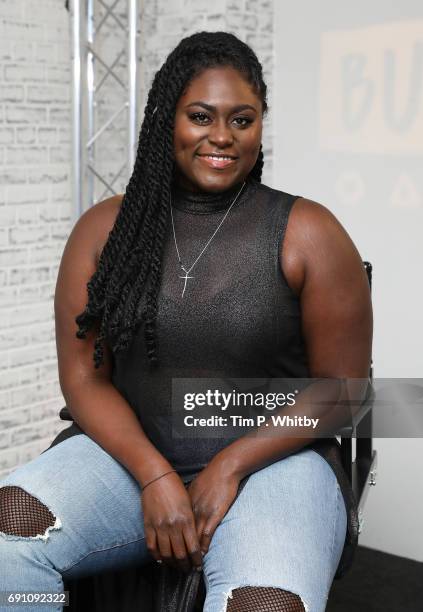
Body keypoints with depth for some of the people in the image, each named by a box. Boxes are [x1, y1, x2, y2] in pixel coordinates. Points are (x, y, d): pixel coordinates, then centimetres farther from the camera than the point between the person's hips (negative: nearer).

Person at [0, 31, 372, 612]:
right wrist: (155, 476, -13)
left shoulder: (308, 234, -2)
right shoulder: (105, 229, 4)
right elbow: (84, 376, 2)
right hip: (131, 452, 3)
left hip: (270, 460, -2)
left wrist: (230, 466, -11)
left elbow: (341, 388, -1)